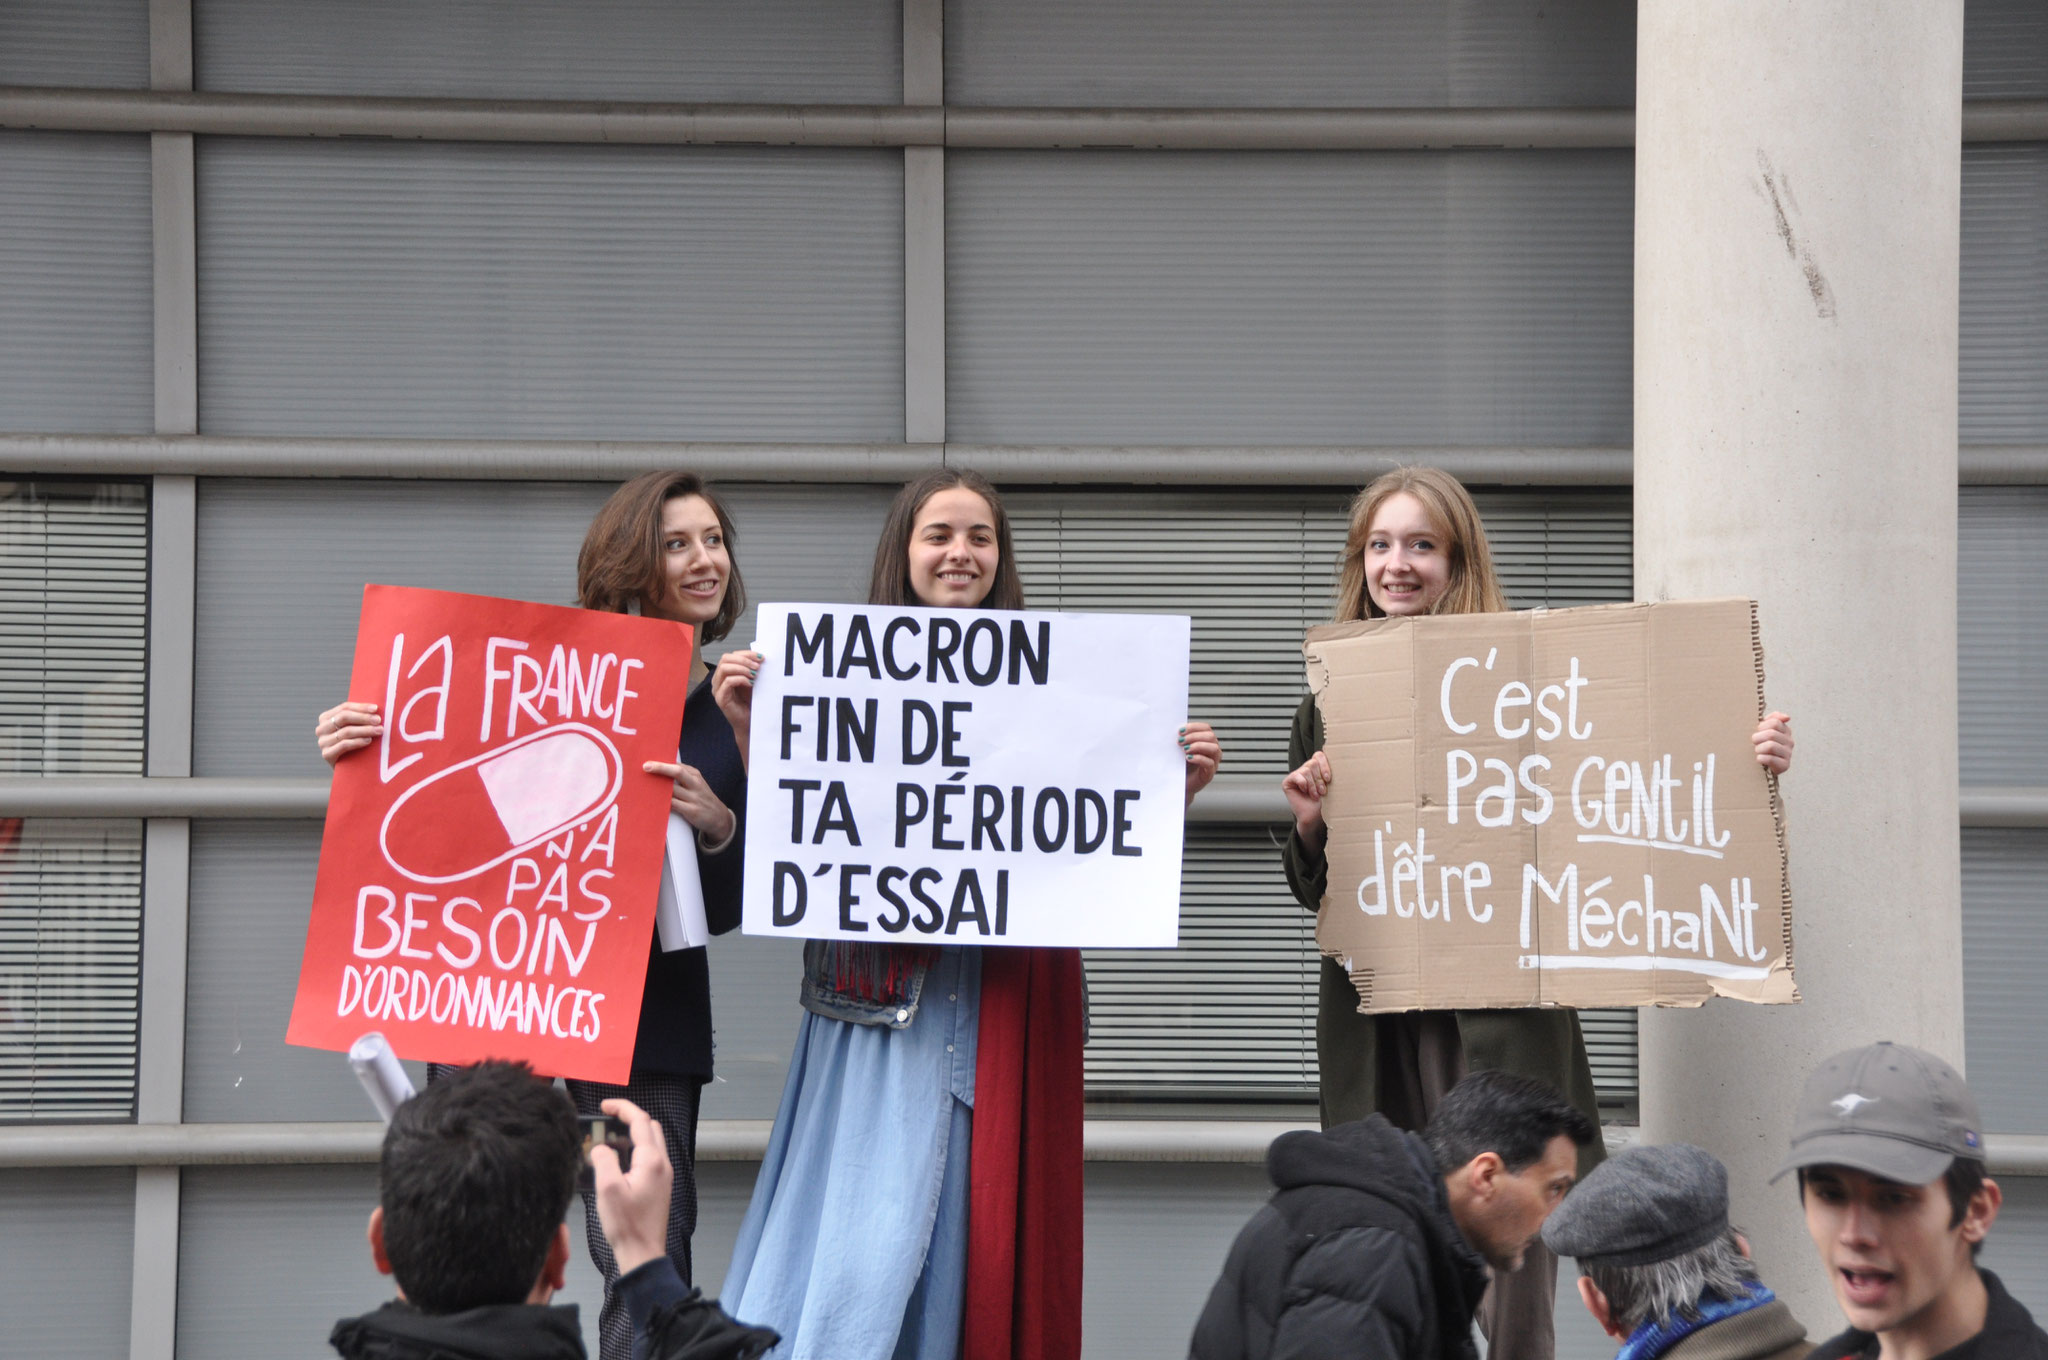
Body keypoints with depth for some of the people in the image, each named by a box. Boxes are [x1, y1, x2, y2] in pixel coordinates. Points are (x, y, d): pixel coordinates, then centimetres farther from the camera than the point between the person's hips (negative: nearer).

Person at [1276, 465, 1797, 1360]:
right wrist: (1308, 824, -5)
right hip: (1379, 1018, 3)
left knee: (1511, 1285, -8)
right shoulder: (1331, 704, 13)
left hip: (1502, 1012, -3)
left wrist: (1747, 764, -18)